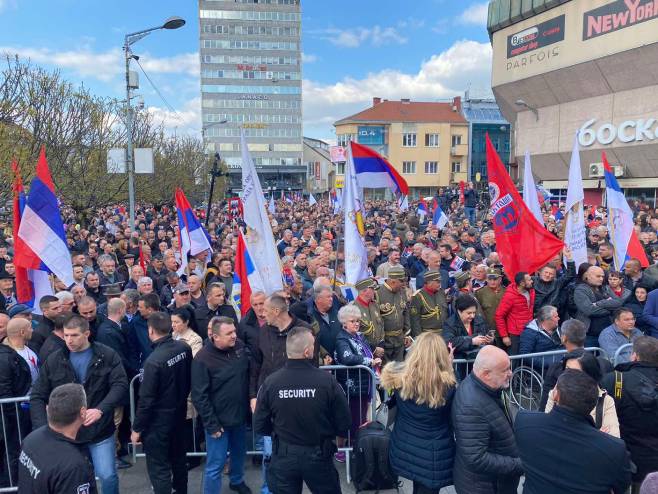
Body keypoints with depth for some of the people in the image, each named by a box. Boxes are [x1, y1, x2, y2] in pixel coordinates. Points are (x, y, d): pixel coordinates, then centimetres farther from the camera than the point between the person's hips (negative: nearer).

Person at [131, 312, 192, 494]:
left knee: (159, 468, 7)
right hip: (179, 412, 7)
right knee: (178, 458, 24)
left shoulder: (154, 360, -27)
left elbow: (146, 399, -21)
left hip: (159, 420, -7)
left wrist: (137, 428, -8)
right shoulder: (184, 348, -9)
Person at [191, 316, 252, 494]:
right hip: (218, 420, -6)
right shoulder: (203, 359, -22)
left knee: (239, 453, 26)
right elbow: (199, 396, -18)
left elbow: (250, 372, 10)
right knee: (216, 464, 3)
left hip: (240, 415, 6)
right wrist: (211, 424, -17)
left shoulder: (240, 347, -6)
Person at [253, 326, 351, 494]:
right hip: (318, 455, -1)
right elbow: (344, 423, -11)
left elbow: (260, 426, -6)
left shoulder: (270, 382, -16)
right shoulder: (327, 380, -21)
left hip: (283, 455, 1)